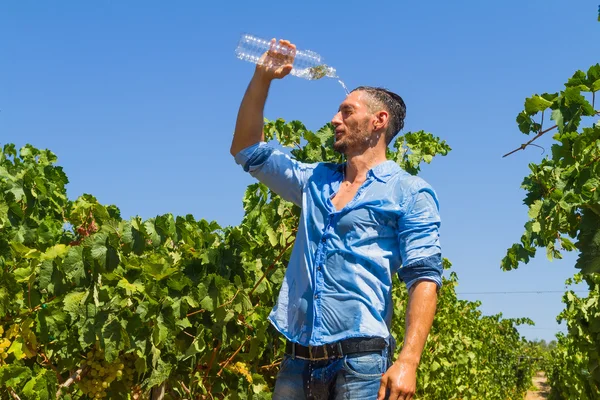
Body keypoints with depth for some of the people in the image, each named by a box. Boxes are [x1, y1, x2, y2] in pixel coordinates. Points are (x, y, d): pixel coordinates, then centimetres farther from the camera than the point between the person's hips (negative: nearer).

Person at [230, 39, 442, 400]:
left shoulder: (410, 193, 1)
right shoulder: (315, 180, 19)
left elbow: (424, 278, -7)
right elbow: (248, 149, 25)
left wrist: (408, 361, -19)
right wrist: (262, 78, 15)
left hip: (361, 360, -5)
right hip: (298, 359, 5)